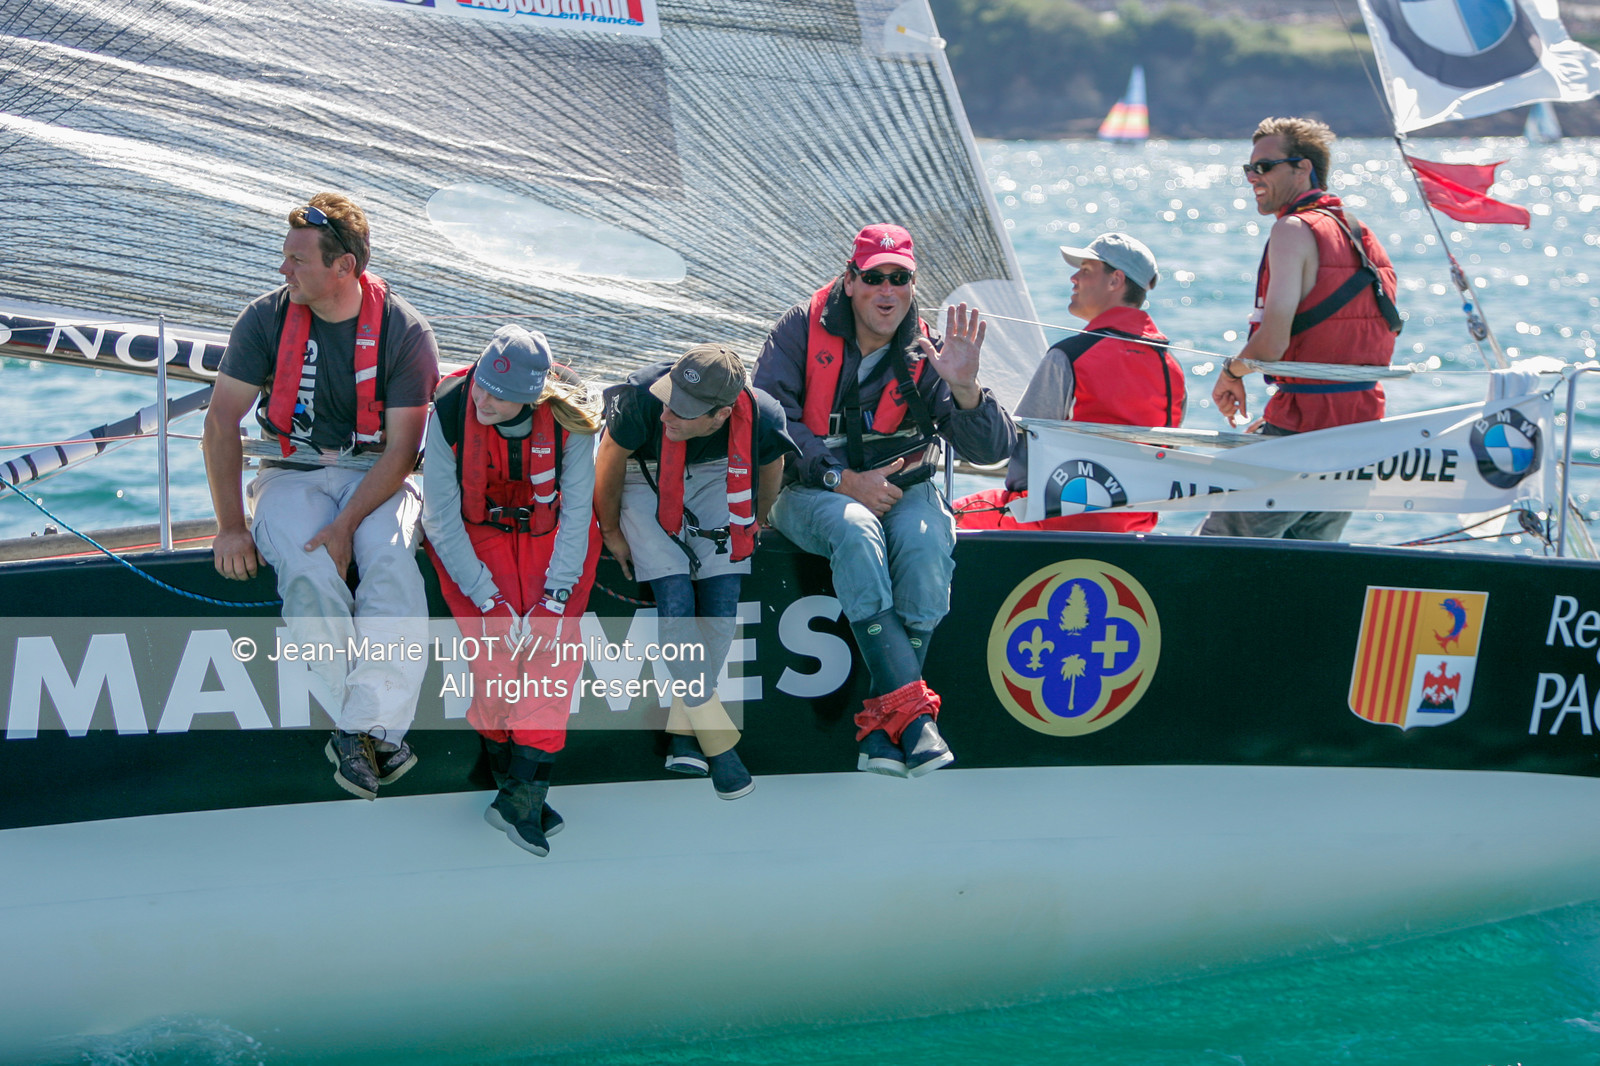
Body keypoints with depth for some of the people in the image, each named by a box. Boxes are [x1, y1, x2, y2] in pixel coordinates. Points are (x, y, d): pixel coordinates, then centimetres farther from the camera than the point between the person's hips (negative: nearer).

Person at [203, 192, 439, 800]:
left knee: (393, 565, -34)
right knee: (310, 578, -31)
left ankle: (362, 728, -32)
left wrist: (347, 523, -24)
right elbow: (222, 421, -4)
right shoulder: (267, 318, -5)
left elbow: (402, 448, -12)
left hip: (377, 478, -1)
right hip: (293, 475, 1)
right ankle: (375, 731, -23)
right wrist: (231, 525, -12)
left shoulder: (404, 332, -10)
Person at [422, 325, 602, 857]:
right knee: (496, 638, -22)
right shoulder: (450, 412, -22)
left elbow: (576, 512, -11)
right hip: (475, 533, -1)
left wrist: (554, 598, -19)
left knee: (554, 639, -21)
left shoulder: (569, 419, -20)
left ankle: (521, 792, -24)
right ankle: (519, 791, -11)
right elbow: (442, 520, -15)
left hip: (551, 531, 1)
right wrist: (488, 599, -20)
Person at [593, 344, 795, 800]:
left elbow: (769, 477, -3)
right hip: (645, 481, -2)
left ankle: (683, 727, 0)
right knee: (675, 594, -18)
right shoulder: (642, 398, -36)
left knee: (723, 594, -15)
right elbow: (609, 464, -14)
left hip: (714, 480, 2)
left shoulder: (762, 420, -30)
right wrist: (612, 532, -1)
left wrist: (751, 527, 12)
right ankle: (717, 739, -10)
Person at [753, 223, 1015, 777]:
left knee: (927, 543, -32)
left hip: (902, 488, 2)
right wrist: (843, 480, -17)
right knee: (854, 529, -36)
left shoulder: (927, 354, 1)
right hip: (811, 491, -2)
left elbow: (993, 449, -5)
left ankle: (882, 723, -27)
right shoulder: (802, 329, -2)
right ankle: (912, 710, -40)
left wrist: (964, 387, -24)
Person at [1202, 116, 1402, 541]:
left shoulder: (1294, 231, -11)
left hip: (1303, 425, -9)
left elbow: (1272, 343, -21)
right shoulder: (1362, 236, 15)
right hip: (1360, 430, 9)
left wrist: (1232, 370, 1)